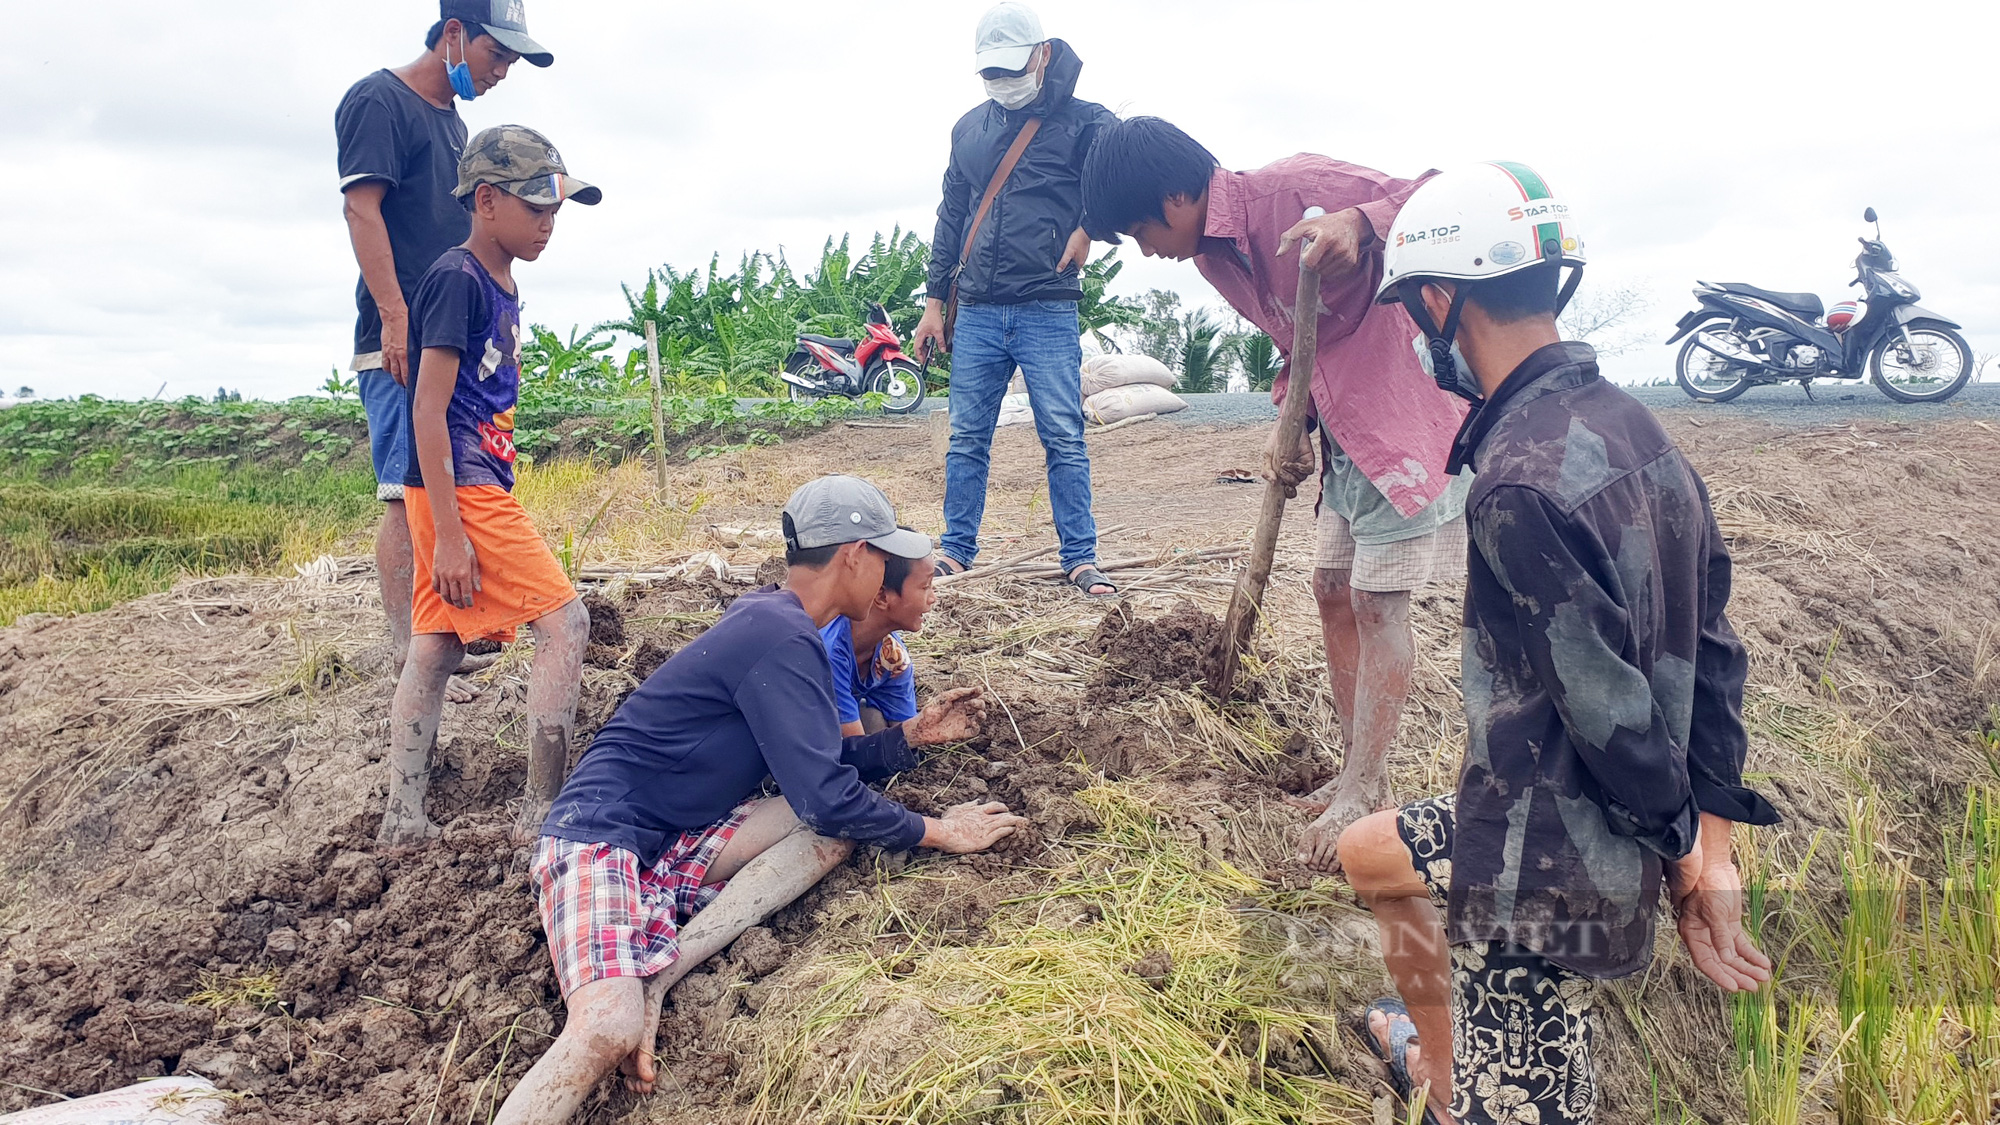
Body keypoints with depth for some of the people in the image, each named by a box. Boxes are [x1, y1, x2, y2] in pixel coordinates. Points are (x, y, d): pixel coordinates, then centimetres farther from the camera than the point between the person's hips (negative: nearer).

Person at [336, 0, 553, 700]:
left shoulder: (453, 122, 22)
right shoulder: (380, 100, -5)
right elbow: (361, 207, -14)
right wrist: (395, 317, -22)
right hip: (402, 342, -9)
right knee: (408, 496, -10)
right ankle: (407, 661, -7)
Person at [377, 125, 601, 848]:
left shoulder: (503, 288, 16)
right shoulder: (457, 280, -13)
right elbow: (428, 408, -18)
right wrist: (448, 533, -21)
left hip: (480, 485, 10)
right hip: (458, 490, -10)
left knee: (436, 645, 8)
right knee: (564, 622, -9)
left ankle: (403, 816, 13)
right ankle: (544, 810, -4)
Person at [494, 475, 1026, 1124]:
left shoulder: (780, 625, 15)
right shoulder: (782, 638, -16)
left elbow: (815, 763, 23)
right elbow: (823, 796, -19)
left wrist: (914, 735, 17)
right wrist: (937, 833, -7)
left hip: (675, 849, 10)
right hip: (602, 834, -10)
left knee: (842, 827, -10)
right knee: (608, 1032, -34)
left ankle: (657, 974, -15)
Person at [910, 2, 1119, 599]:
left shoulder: (1081, 121, 0)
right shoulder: (970, 128, 14)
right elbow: (950, 219, 18)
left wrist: (1088, 227, -8)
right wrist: (934, 301, 14)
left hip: (1048, 311, -4)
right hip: (976, 312, 4)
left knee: (1064, 437, -3)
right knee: (967, 439, 6)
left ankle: (1080, 559, 3)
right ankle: (956, 550, 16)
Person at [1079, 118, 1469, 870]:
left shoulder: (1297, 188, -20)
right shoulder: (1213, 259, 8)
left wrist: (1360, 225, -42)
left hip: (1408, 415, -9)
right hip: (1347, 427, 9)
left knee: (1376, 601, -6)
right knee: (1333, 588, 11)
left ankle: (1358, 797, 4)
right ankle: (1359, 773, 22)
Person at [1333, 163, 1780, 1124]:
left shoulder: (1520, 485, -27)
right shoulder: (1632, 426, 2)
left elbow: (1612, 709, -24)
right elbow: (1710, 649, 5)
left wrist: (1679, 852, -7)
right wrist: (1714, 850, 8)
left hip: (1548, 870, -10)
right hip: (1615, 835, 10)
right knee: (1369, 854, 29)